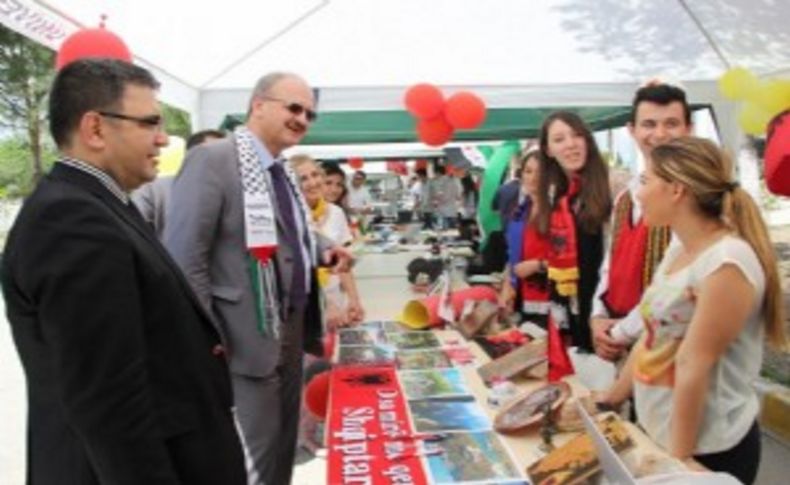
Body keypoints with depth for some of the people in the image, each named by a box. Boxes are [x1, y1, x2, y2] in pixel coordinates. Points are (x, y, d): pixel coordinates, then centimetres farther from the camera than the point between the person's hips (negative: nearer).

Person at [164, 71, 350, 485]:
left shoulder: (283, 172, 12)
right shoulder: (212, 160, -14)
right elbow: (182, 258, -18)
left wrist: (321, 249, 3)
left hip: (291, 333, 9)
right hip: (245, 340, -8)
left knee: (283, 448, 20)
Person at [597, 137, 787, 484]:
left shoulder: (726, 263, -23)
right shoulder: (679, 248, 3)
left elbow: (694, 367, -22)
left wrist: (678, 457, -18)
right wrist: (611, 399, 10)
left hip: (708, 450, -8)